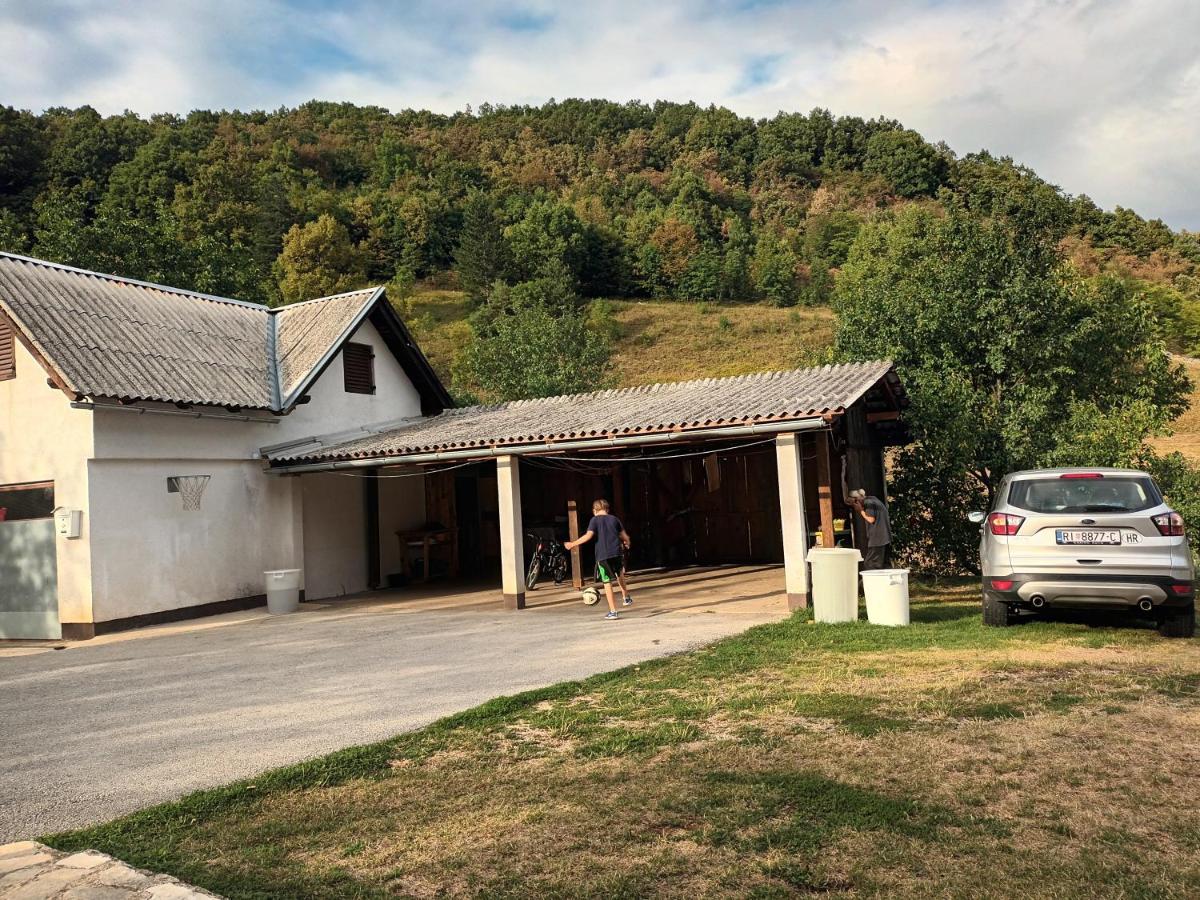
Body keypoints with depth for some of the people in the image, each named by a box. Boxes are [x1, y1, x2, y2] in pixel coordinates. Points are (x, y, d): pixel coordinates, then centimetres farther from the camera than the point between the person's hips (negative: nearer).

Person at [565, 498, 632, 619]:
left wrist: (573, 544, -9)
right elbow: (624, 536, 11)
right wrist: (626, 543, 33)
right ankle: (626, 598, 37)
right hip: (616, 553, 3)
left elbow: (589, 535, -14)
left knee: (607, 582, 3)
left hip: (602, 556, -3)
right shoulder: (614, 519, 10)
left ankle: (613, 611, 3)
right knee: (620, 575, 32)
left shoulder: (595, 520, 0)